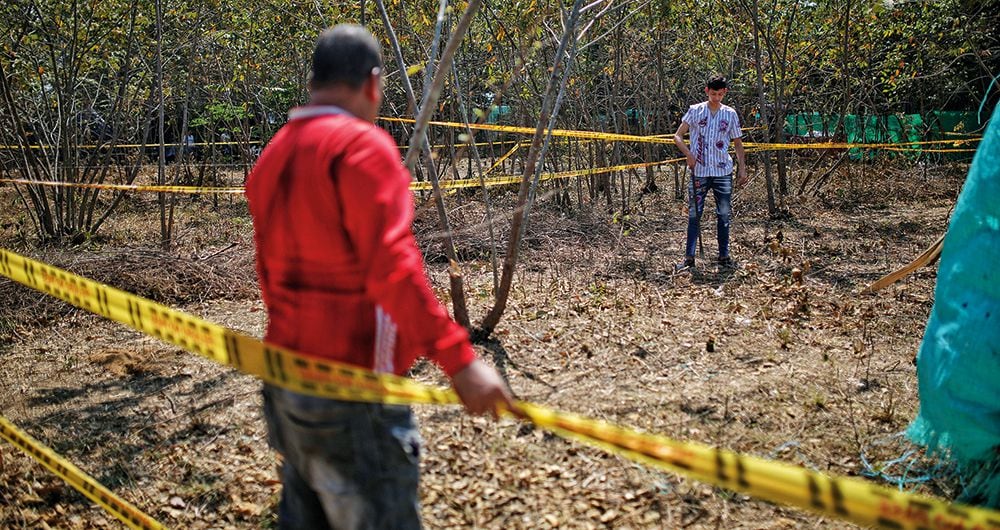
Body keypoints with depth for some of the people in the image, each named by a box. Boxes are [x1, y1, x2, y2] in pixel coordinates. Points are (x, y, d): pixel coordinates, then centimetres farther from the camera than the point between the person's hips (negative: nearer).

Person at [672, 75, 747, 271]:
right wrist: (688, 154, -14)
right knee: (694, 215, -1)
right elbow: (677, 136, 1)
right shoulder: (695, 111, 2)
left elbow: (737, 143, 13)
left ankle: (724, 256, 14)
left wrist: (742, 169, 6)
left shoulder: (730, 114, 8)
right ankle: (689, 257, 3)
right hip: (698, 172, -2)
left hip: (723, 172, 2)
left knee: (724, 215, 5)